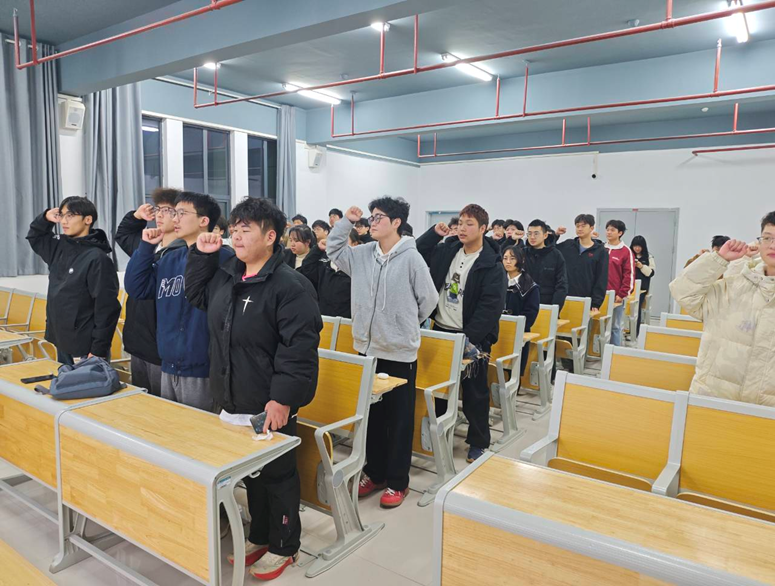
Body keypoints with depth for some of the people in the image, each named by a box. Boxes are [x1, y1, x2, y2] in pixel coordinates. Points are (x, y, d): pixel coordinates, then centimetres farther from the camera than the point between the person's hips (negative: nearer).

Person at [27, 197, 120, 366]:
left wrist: (98, 350, -20)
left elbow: (107, 308, -19)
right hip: (61, 342, 8)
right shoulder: (59, 247, 7)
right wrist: (45, 218, 7)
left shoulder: (97, 258, -17)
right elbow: (34, 238, 28)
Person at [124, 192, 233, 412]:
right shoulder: (170, 258, 11)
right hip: (169, 366, 8)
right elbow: (136, 287, 10)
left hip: (202, 369, -8)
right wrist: (146, 247, 5)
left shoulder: (222, 258, -14)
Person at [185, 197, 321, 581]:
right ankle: (260, 536, 41)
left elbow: (300, 347, -23)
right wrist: (202, 255, 11)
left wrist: (282, 398, -25)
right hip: (233, 400, 8)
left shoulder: (290, 285, -19)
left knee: (277, 474, 9)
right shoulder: (225, 274, 7)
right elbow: (196, 296, 24)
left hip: (270, 404, -8)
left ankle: (284, 546, 29)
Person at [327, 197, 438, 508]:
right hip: (368, 347, 5)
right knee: (372, 414, 16)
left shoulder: (411, 258, -12)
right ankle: (374, 472, 33)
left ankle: (397, 481, 22)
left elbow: (429, 299, -5)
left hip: (400, 351, -5)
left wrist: (406, 324, 6)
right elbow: (333, 250, 17)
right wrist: (347, 222, 4)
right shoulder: (362, 254, 3)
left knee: (399, 418, 8)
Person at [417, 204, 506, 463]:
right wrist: (434, 233, 1)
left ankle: (478, 442, 23)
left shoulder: (492, 265, -12)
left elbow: (491, 306, -17)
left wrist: (470, 338, -22)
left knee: (474, 393, 7)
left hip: (472, 338, -5)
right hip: (440, 331, 5)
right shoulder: (446, 250, 5)